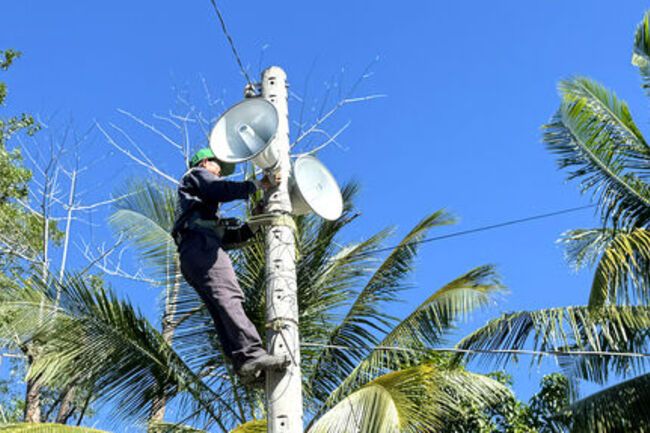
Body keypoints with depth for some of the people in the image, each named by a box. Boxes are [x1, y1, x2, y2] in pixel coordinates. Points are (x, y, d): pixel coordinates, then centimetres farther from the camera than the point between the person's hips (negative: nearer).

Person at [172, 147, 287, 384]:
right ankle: (252, 355, -44)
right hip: (200, 244, -10)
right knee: (229, 296, -27)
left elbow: (227, 236, 31)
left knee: (222, 311, -8)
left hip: (191, 257, 10)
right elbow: (223, 191, -4)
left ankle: (244, 365, -23)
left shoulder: (203, 204, 42)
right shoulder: (198, 174, 19)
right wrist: (258, 184, 0)